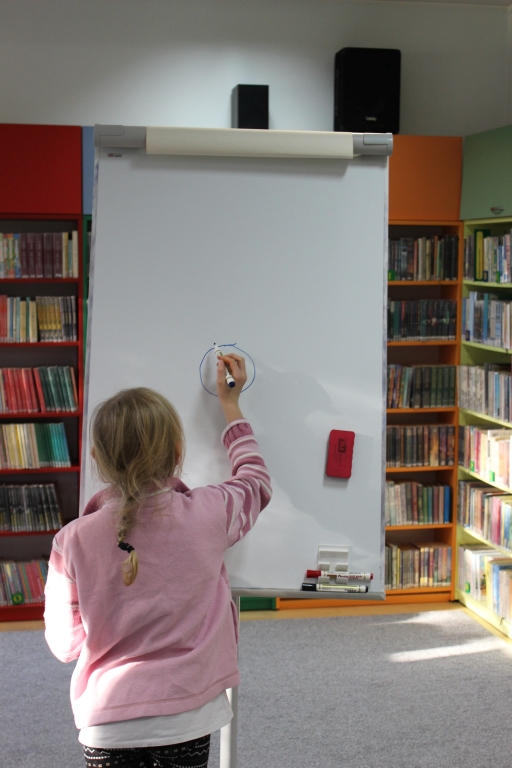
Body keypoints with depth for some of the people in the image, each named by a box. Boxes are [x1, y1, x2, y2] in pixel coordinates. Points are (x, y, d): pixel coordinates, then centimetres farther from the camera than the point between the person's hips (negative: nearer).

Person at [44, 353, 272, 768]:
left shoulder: (74, 541, -12)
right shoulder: (207, 515, -11)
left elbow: (64, 644, -1)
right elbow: (256, 480, 13)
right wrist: (231, 404, 24)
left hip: (107, 722, 0)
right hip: (187, 718, 0)